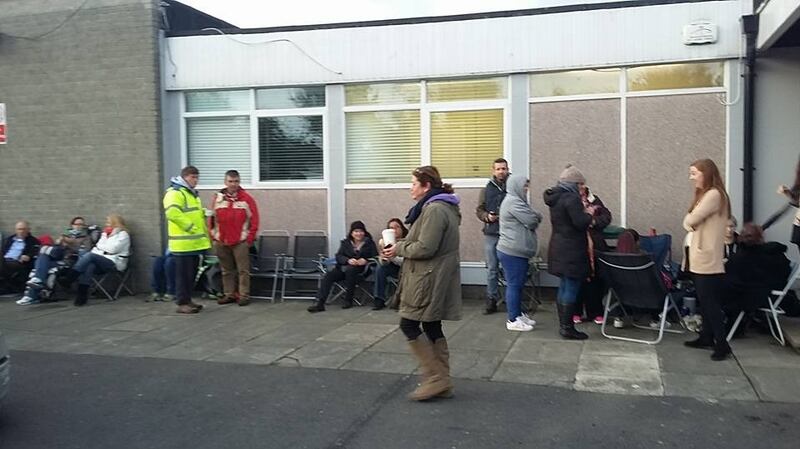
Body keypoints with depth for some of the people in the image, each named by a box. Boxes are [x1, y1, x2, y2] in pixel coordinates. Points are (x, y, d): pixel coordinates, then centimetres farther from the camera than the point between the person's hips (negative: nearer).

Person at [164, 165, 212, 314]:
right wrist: (191, 227, -21)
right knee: (183, 274, -5)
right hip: (183, 242, -10)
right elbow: (172, 213, -26)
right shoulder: (175, 192, -13)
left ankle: (187, 300, 22)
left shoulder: (192, 194, 21)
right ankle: (182, 303, 0)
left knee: (191, 274, 13)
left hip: (194, 242, 10)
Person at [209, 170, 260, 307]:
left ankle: (244, 295, 4)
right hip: (221, 241, 4)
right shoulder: (218, 198, 8)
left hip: (240, 241, -3)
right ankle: (229, 294, 21)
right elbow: (211, 218, 12)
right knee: (226, 270, 12)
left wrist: (250, 238, -5)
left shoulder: (246, 198, -1)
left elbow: (254, 219, -2)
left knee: (243, 270, -2)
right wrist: (212, 235, 6)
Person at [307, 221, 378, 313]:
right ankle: (319, 303, -32)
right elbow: (338, 256, 5)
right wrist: (348, 260, -16)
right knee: (328, 275, -23)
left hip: (360, 269, -3)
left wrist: (365, 261, -19)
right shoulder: (345, 242, 16)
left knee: (349, 270, -37)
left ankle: (348, 300, -26)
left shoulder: (369, 243, 9)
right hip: (343, 267, 3)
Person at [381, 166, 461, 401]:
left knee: (409, 325, -3)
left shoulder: (434, 209, -18)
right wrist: (400, 245, 8)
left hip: (429, 281, -10)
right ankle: (442, 383, 19)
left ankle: (435, 378, 1)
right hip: (435, 279, 10)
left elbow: (425, 248, -23)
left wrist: (399, 248, -8)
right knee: (432, 328, 13)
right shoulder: (443, 207, 16)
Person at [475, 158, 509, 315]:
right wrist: (487, 216, -8)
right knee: (492, 269, 6)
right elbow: (479, 210, 11)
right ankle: (491, 301, 13)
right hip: (491, 234, 2)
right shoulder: (487, 190, 9)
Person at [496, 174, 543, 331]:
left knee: (518, 284, 16)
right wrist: (537, 215, 3)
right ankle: (513, 320, 2)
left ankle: (518, 314, 25)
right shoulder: (513, 202, -17)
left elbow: (530, 221, 16)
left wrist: (534, 215, -5)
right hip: (513, 252, -10)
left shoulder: (515, 201, 18)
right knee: (514, 285, -4)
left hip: (517, 251, 10)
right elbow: (533, 221, -17)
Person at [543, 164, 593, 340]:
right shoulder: (571, 198, -18)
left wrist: (583, 213, 14)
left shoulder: (556, 198, 11)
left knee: (564, 287, 16)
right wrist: (589, 213, -3)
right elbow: (581, 223, -22)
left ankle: (563, 324, 23)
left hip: (559, 249, 10)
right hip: (572, 251, -10)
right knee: (571, 288, -2)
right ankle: (567, 327, 3)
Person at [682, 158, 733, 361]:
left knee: (710, 302, -6)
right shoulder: (704, 195, 16)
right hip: (699, 257, 10)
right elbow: (690, 223, 14)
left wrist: (690, 219, 2)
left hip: (707, 259, -10)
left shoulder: (714, 195, -15)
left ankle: (722, 344, -2)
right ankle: (707, 337, 22)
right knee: (704, 301, 14)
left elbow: (689, 221, -18)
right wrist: (691, 221, -5)